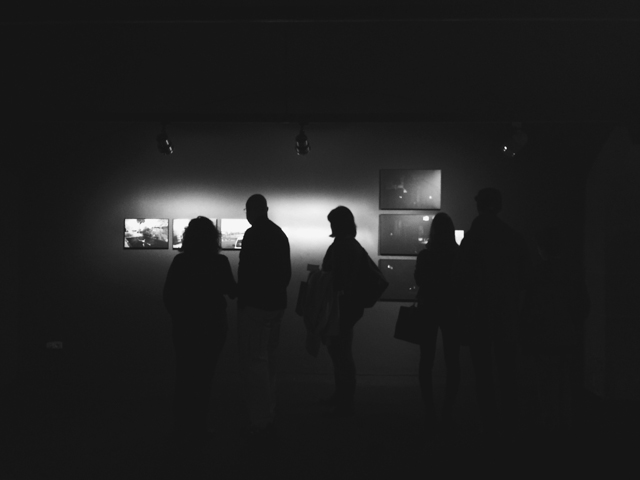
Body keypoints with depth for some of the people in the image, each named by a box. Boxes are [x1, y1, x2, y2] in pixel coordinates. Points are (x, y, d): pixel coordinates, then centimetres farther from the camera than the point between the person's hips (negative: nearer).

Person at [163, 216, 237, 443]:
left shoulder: (180, 261, -8)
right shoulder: (220, 262, -10)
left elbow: (168, 295, -5)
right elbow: (232, 292, -1)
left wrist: (178, 315, 11)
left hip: (184, 325, 1)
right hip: (213, 325, -1)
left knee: (185, 373, 16)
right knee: (204, 374, 10)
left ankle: (184, 424, 23)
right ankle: (197, 425, 14)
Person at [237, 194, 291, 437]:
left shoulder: (253, 235, -15)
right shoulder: (279, 234, 11)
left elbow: (246, 271, -20)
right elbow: (287, 271, 15)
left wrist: (241, 299, -11)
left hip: (255, 305, -8)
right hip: (277, 303, 9)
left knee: (254, 360, -3)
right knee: (268, 357, 19)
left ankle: (260, 420, 0)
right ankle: (269, 411, 31)